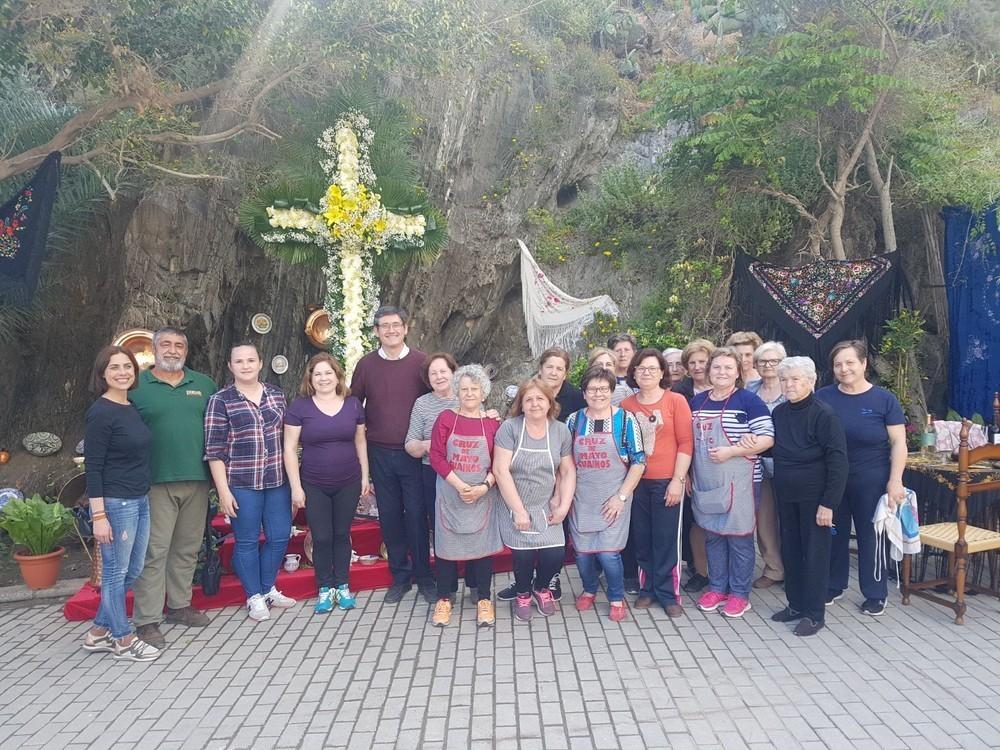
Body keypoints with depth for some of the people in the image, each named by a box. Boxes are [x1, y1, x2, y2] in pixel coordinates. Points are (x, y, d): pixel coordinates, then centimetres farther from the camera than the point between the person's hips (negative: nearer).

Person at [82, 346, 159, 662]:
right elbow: (93, 467, -15)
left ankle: (98, 633, 31)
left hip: (140, 500, 8)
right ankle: (124, 641, 20)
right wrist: (98, 516, -17)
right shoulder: (101, 412, -14)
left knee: (132, 571, 16)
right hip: (115, 503, -8)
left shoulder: (133, 407, 9)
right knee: (116, 572, 6)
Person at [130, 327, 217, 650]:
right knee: (154, 551, -2)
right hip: (156, 481, -4)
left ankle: (179, 605, 28)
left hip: (197, 479, 4)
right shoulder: (136, 386, 1)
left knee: (187, 548, 14)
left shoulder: (204, 384, 12)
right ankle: (147, 620, 6)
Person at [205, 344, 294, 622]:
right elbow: (214, 450, -7)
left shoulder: (276, 394, 7)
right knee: (247, 541, 7)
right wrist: (223, 490, -11)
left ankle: (268, 589, 31)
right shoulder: (220, 400, -5)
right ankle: (254, 597, 24)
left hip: (277, 481, 4)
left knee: (279, 537, 10)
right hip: (242, 484, -4)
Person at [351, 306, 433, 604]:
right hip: (380, 453, 2)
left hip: (413, 453, -2)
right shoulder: (366, 364, 2)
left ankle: (424, 577, 17)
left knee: (416, 515, 1)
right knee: (389, 516, 9)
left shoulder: (421, 362, -4)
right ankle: (400, 576, 24)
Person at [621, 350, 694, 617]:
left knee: (666, 540, 3)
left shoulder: (676, 401, -2)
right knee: (642, 540, 10)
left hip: (666, 482, -2)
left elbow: (685, 443, -5)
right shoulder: (626, 405, 5)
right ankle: (647, 589, 24)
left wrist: (678, 480, -10)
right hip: (636, 482, 3)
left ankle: (668, 594, 17)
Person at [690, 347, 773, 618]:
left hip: (739, 481, -5)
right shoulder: (696, 402, 10)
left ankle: (740, 593, 17)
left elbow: (767, 439, -13)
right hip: (705, 481, 5)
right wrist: (686, 474, 13)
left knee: (739, 536, 3)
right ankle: (717, 587, 27)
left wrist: (730, 451, -20)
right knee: (712, 534, 13)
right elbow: (689, 440, 18)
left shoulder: (748, 401, -7)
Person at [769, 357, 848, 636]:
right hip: (785, 494, 6)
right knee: (790, 550, 14)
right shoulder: (778, 413, 6)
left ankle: (814, 613, 15)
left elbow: (838, 461, -16)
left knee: (815, 553, 4)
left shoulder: (823, 414, -13)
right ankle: (795, 604, 28)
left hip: (813, 496, -6)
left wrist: (829, 502, -19)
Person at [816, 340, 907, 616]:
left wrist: (895, 481, -11)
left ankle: (875, 594, 23)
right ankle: (833, 585, 30)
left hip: (871, 480, -2)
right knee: (834, 533, 14)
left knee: (870, 535, 8)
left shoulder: (884, 399, -5)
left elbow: (898, 442, -4)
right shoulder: (822, 397, -1)